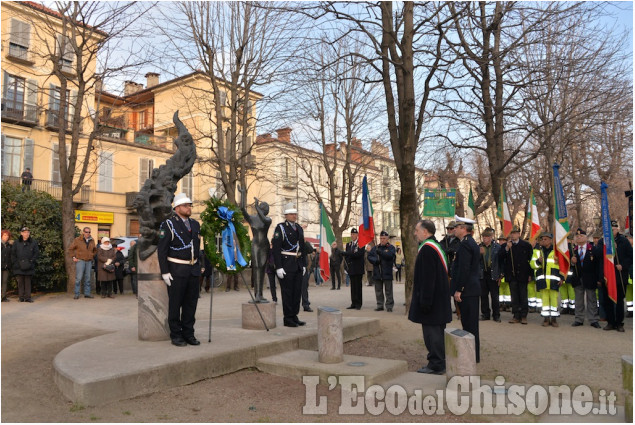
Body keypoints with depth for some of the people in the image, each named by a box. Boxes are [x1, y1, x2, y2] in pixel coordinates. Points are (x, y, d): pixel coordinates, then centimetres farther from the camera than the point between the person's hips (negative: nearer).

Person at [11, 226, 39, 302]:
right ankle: (21, 297, 6)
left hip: (29, 267, 0)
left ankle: (27, 297, 5)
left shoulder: (33, 242, 5)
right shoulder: (16, 243, 7)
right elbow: (13, 254, 9)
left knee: (28, 282, 3)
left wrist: (31, 261, -5)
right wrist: (15, 263, -2)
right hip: (19, 267, 0)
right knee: (20, 282, 0)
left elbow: (37, 253, 6)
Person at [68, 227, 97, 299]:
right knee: (78, 278, -8)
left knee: (88, 278, 8)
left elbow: (95, 249, 27)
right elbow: (70, 249, 2)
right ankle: (77, 294, -3)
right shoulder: (77, 240, -2)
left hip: (89, 261, 5)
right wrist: (73, 257, -6)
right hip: (80, 260, -5)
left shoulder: (92, 240, 12)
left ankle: (87, 293, 14)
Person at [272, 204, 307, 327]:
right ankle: (288, 319, 6)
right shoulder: (280, 227, -7)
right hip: (286, 264, -7)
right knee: (287, 291, -1)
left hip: (298, 264, 7)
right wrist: (278, 267, -18)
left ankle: (294, 316, 19)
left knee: (297, 291, 10)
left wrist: (304, 264, 14)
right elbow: (276, 248, -13)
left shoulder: (299, 228, 14)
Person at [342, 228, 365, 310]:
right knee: (353, 287, 7)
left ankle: (358, 304, 2)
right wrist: (347, 264, 0)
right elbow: (346, 255, 17)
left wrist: (346, 253, -18)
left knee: (358, 286, -3)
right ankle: (353, 303, 11)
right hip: (351, 269, 5)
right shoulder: (348, 244, 16)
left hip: (358, 269, -5)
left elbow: (358, 254, -17)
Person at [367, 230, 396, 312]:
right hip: (377, 273, 4)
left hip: (387, 273, -4)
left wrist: (379, 252, -24)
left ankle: (389, 306, 7)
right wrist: (376, 260, -13)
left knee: (388, 291, 0)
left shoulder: (391, 248, 1)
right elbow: (369, 256, 5)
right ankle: (380, 305, 18)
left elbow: (389, 255, -18)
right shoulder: (375, 248, 13)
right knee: (378, 291, 10)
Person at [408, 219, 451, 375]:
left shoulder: (427, 248, -19)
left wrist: (424, 301, -22)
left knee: (432, 332, -2)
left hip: (432, 298, -10)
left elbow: (428, 278, -23)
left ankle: (436, 365, 5)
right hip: (439, 297, 10)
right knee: (436, 332, 16)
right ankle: (439, 363, 24)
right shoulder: (436, 246, 14)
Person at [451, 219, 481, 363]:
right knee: (470, 323, 15)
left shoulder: (465, 244, -16)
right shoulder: (471, 243, 16)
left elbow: (464, 269, -22)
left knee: (469, 324, -3)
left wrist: (458, 290, -19)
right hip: (472, 289, 10)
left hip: (466, 291, -10)